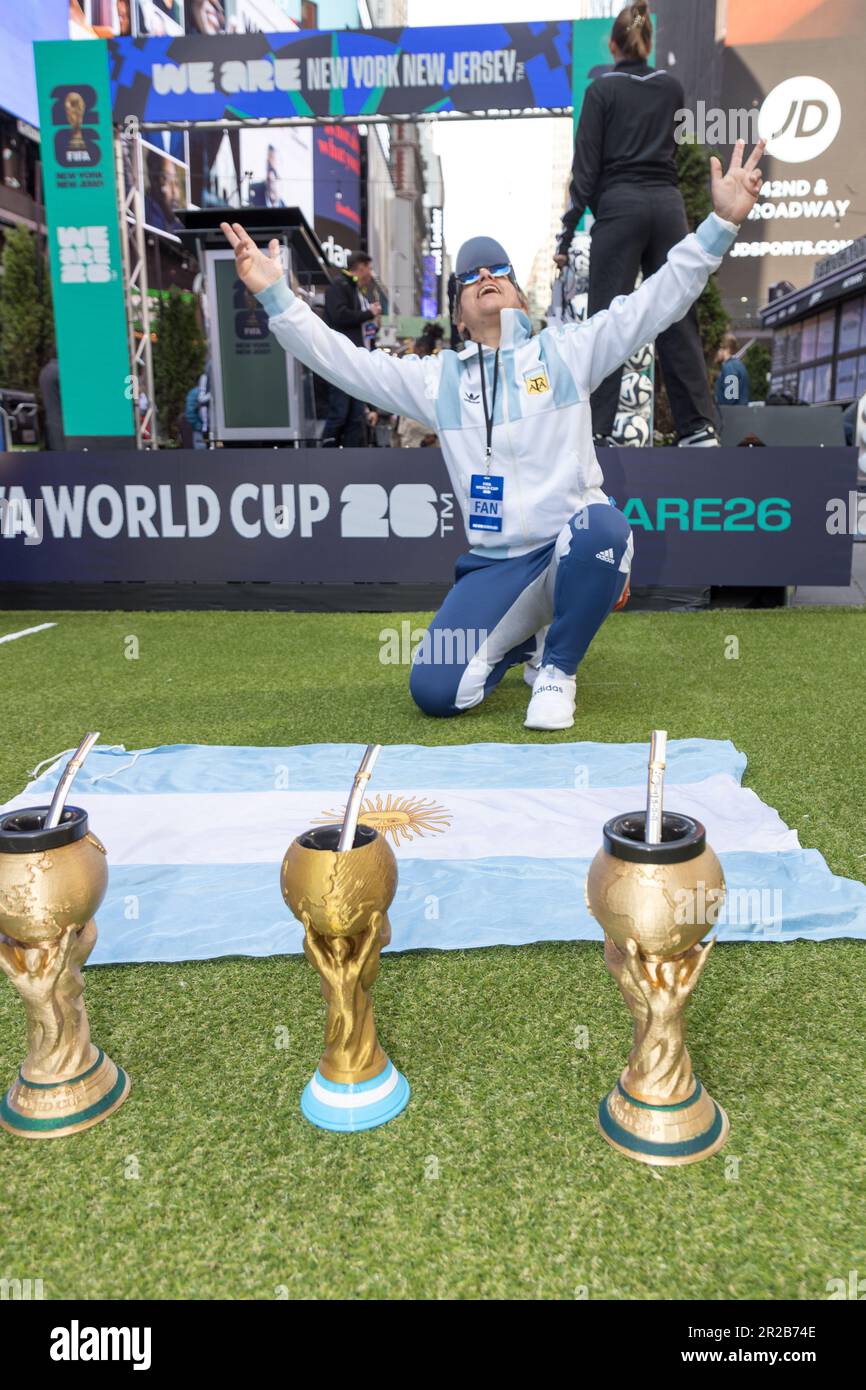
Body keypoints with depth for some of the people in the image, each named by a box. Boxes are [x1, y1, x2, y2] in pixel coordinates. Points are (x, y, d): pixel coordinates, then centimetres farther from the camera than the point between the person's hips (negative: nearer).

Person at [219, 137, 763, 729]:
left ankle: (557, 669, -11)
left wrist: (721, 224, -12)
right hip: (494, 565, 2)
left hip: (575, 546, -1)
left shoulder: (566, 351, 7)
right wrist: (275, 295, -1)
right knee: (435, 691, -13)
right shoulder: (437, 379, 12)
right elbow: (340, 359, 8)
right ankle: (523, 638, 21)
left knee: (599, 524, -39)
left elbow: (658, 300, -1)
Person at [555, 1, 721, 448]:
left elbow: (586, 166, -6)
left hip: (620, 205, -4)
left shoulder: (603, 89, 0)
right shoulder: (672, 87, 13)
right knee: (678, 316, 5)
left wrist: (567, 233, -6)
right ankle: (699, 425, 3)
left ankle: (597, 429, -7)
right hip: (667, 204, 4)